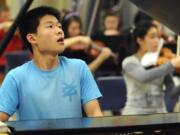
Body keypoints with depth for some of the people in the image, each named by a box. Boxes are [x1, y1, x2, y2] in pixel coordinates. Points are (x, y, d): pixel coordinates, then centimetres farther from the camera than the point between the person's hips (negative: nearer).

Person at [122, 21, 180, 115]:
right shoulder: (129, 62, -3)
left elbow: (172, 90, 1)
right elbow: (144, 77, -24)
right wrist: (171, 64, -27)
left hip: (159, 113, 4)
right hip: (136, 114, -3)